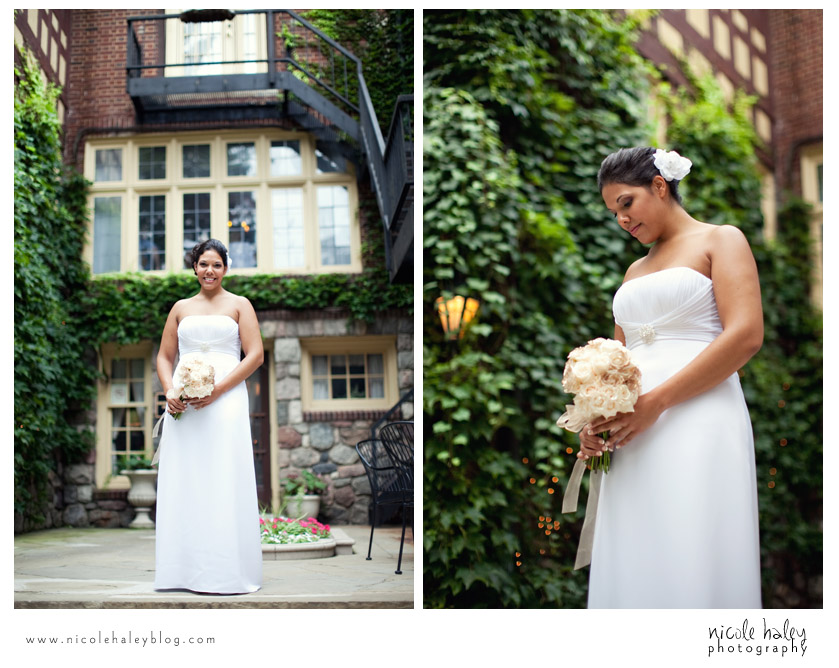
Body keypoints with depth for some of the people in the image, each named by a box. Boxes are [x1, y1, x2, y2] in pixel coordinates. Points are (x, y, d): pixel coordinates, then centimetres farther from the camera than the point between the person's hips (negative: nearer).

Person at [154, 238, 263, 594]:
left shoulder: (239, 305, 9)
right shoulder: (181, 308, 18)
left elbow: (255, 355, -1)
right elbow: (164, 357, 17)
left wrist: (217, 389, -12)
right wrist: (170, 391, -4)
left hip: (225, 400, -3)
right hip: (182, 404, 3)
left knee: (223, 483, -7)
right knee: (183, 482, 1)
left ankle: (226, 570, -3)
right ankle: (185, 568, 6)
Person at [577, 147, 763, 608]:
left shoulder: (720, 241, 5)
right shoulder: (634, 270, 25)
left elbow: (746, 335, -10)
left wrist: (656, 402, -15)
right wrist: (595, 420, 2)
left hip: (697, 420, -6)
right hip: (630, 434, 6)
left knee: (688, 562, -10)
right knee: (632, 567, 2)